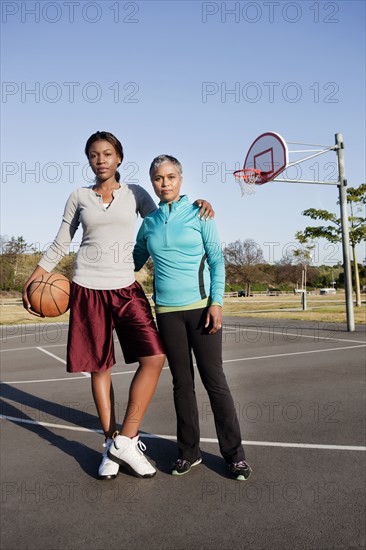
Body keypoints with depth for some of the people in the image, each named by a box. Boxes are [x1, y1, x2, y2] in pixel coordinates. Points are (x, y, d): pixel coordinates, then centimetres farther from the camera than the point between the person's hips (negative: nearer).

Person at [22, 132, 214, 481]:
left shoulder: (135, 194, 8)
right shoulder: (79, 197, 8)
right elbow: (59, 245, 13)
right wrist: (33, 280, 5)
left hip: (126, 288, 0)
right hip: (87, 289, 0)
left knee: (154, 358, -15)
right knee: (99, 367, 4)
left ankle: (123, 441, -2)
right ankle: (112, 443, 20)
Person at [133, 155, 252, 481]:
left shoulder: (198, 213, 0)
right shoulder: (149, 222, 9)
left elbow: (217, 260, -2)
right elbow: (135, 261, 20)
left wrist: (216, 302, -10)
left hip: (201, 306, -3)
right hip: (167, 311, 3)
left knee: (214, 380, 0)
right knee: (182, 383, 10)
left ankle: (234, 453, 14)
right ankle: (189, 450, 24)